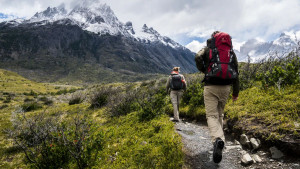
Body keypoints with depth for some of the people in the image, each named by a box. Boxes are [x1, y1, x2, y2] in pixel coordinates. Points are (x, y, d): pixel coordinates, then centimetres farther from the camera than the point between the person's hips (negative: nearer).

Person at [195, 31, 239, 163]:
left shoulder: (208, 49, 9)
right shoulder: (231, 51, 17)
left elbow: (198, 58, -12)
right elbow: (236, 72, 14)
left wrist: (204, 71, 7)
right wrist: (236, 92, 18)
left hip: (211, 86, -3)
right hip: (225, 87, 4)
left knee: (212, 115, -6)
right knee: (220, 114, 19)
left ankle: (218, 139, -30)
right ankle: (219, 138, 23)